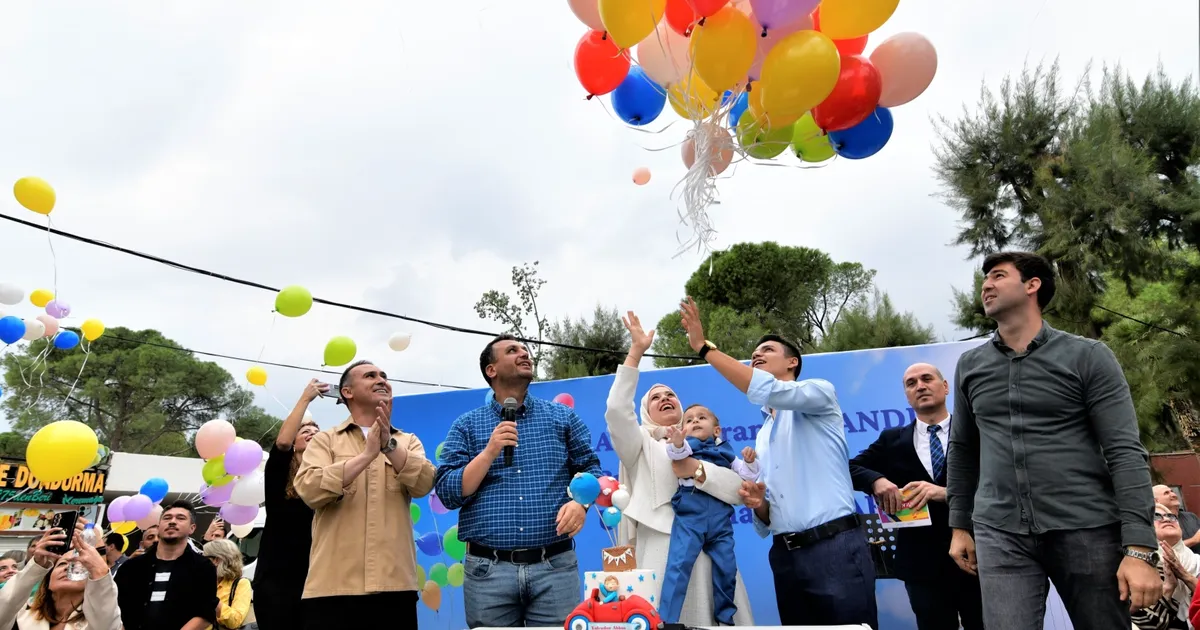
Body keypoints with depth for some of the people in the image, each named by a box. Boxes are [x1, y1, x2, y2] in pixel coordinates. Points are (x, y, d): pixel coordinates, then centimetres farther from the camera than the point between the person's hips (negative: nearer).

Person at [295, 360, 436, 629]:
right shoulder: (325, 440, 8)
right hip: (333, 586, -1)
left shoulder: (408, 442, 14)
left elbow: (424, 484, -5)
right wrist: (368, 453, -16)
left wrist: (389, 445, -17)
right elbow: (309, 489, -10)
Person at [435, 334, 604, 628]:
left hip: (555, 566, 1)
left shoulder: (563, 416, 10)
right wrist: (490, 452, -13)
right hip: (487, 569, 0)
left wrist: (581, 502, -12)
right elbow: (448, 493, -1)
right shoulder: (466, 425, 6)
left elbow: (591, 468, 8)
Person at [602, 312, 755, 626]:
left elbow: (741, 492, 5)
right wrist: (636, 351, -8)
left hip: (710, 553, 3)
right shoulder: (643, 446, 13)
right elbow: (616, 410, -7)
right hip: (663, 556, -2)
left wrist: (696, 470, -10)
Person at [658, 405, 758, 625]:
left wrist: (749, 462, 2)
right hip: (689, 515, -3)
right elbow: (678, 454, -12)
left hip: (720, 519, 3)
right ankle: (666, 620, -9)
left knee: (726, 568, 6)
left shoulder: (725, 452, 21)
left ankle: (725, 619, 25)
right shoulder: (687, 445, 12)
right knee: (679, 564, -14)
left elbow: (746, 478, 23)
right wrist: (677, 444, -35)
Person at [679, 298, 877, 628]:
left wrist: (704, 346, -16)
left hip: (835, 549, -7)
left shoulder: (820, 392, 4)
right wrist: (758, 504, -2)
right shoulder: (762, 435, 23)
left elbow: (766, 391, -19)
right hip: (786, 556, 7)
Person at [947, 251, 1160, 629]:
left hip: (1085, 529, -2)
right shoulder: (969, 366, 10)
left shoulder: (1088, 357, 0)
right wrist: (960, 526, 15)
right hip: (1000, 533, 2)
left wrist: (1140, 549, -13)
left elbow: (1125, 453, -6)